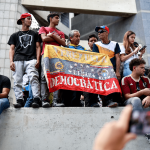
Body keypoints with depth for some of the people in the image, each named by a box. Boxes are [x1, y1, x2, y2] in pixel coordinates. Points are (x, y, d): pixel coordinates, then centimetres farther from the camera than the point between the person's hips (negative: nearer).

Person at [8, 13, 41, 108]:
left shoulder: (34, 34, 27)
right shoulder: (15, 35, 25)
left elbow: (38, 47, 16)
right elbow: (12, 49, 16)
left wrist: (37, 60, 0)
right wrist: (11, 61, -1)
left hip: (31, 59, -1)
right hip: (18, 60, 2)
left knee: (34, 78, -22)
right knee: (17, 81, -8)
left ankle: (36, 99, -26)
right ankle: (20, 100, -5)